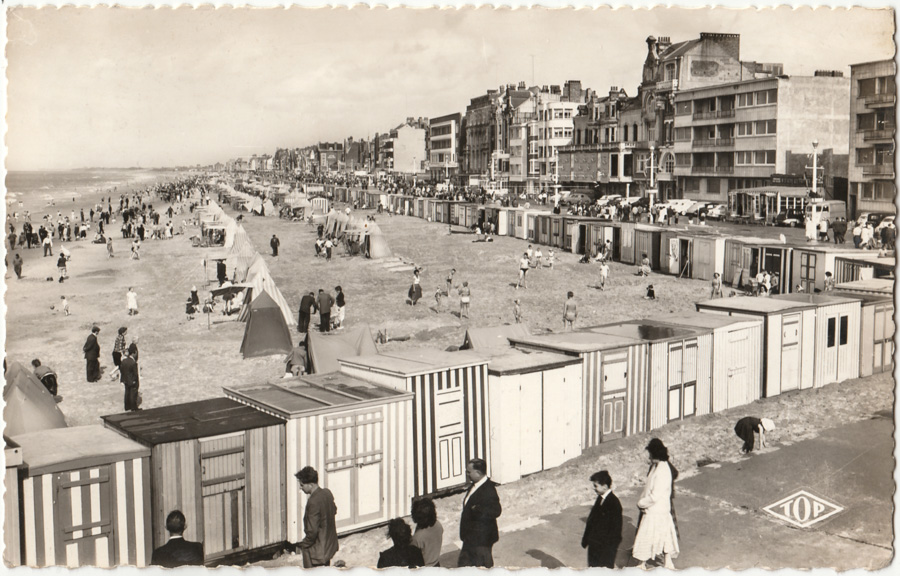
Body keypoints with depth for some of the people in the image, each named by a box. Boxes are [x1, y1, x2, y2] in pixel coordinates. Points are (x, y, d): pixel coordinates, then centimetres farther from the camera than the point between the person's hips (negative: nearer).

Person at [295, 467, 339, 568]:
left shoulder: (313, 502, -28)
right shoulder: (327, 493, -2)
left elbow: (312, 531, -27)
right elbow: (334, 510, 17)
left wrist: (303, 544, -12)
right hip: (329, 545, 9)